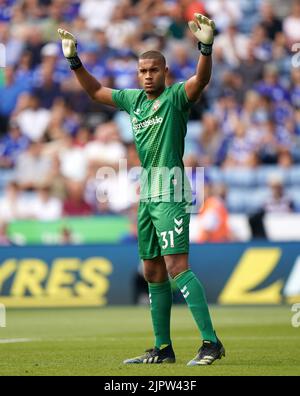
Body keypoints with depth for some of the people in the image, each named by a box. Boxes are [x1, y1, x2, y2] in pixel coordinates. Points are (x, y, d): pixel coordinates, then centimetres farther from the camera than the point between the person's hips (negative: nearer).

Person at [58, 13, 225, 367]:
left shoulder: (176, 97, -5)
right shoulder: (134, 100, 15)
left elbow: (202, 79, -25)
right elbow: (95, 91, 29)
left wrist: (206, 47, -41)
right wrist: (74, 60, 22)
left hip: (170, 193, -8)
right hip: (146, 193, 8)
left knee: (176, 266, -17)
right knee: (153, 272, 10)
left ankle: (210, 342, -19)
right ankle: (163, 348, 16)